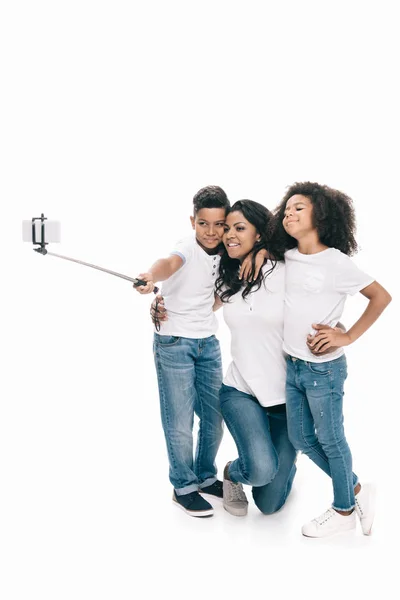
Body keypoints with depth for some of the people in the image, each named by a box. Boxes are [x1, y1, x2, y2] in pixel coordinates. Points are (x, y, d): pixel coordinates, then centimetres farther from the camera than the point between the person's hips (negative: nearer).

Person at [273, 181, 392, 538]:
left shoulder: (335, 262, -13)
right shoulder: (287, 258, 3)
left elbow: (381, 296, -10)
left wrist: (347, 337, -13)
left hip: (324, 368, -7)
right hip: (293, 365, 7)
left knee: (330, 440, 7)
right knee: (301, 438, 16)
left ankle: (344, 510, 28)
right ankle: (356, 490, 34)